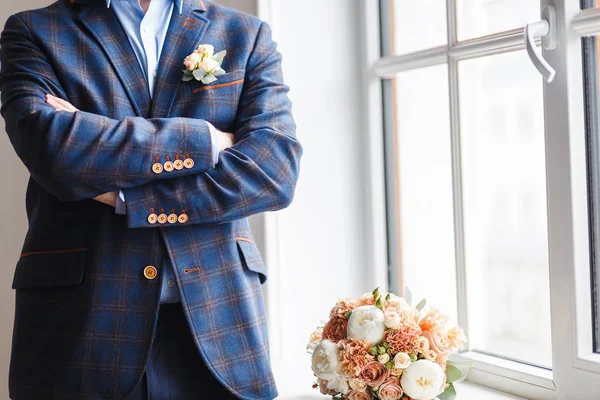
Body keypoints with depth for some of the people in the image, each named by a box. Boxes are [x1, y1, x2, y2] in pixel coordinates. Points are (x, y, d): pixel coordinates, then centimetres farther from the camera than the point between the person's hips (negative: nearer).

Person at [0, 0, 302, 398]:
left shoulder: (249, 36, 10)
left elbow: (276, 170, -5)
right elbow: (50, 147, -13)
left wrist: (120, 194, -9)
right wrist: (203, 140, -7)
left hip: (216, 319, 1)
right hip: (81, 317, -1)